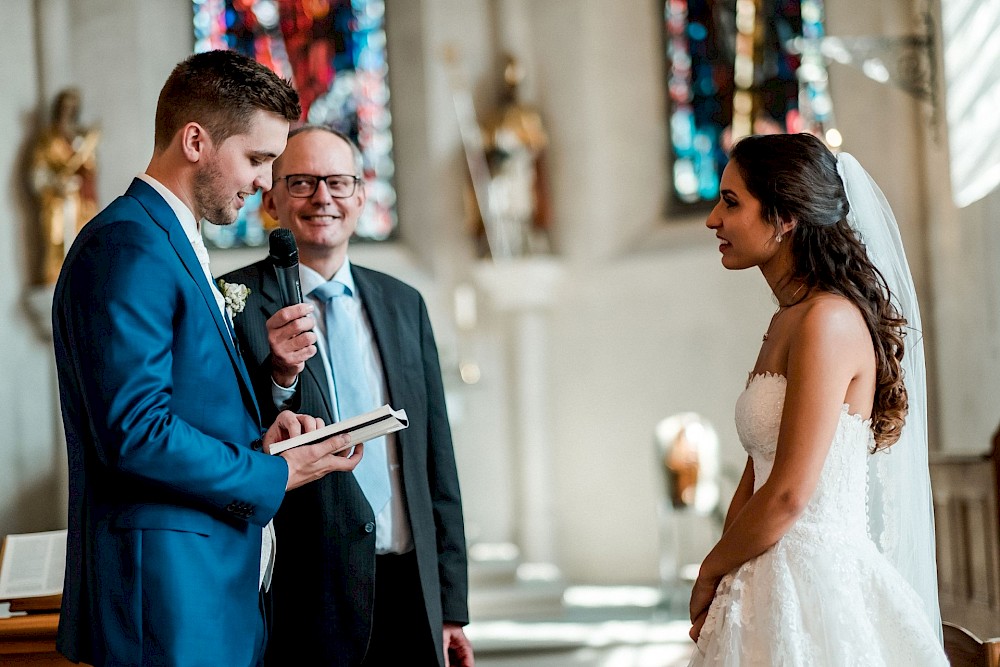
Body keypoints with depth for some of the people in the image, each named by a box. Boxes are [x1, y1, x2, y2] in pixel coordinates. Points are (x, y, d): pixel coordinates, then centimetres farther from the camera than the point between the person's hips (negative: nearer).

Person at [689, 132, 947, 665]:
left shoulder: (828, 321, -16)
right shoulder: (785, 322, 14)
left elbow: (788, 495, -19)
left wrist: (710, 573, -5)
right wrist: (720, 576, 2)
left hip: (815, 577, -9)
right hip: (773, 582, 9)